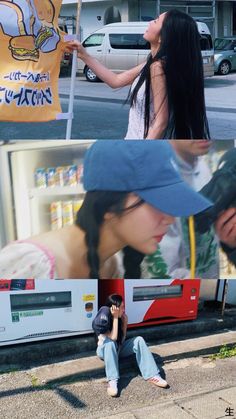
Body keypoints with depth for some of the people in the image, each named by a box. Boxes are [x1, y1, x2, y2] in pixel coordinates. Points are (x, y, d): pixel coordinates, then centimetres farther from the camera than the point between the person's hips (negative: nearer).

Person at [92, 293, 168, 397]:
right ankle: (112, 381, -48)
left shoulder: (120, 317, -5)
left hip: (118, 349, 6)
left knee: (138, 340, -16)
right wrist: (115, 318, -27)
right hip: (105, 350, -6)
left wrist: (125, 322, -14)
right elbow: (113, 338, -29)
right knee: (109, 342, -38)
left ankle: (152, 375, -26)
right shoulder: (102, 319, -22)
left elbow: (122, 339, -2)